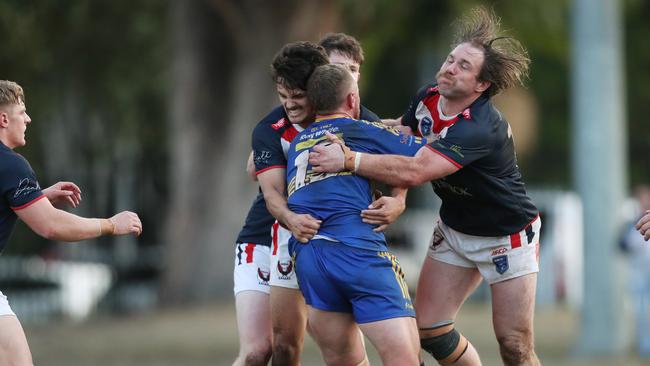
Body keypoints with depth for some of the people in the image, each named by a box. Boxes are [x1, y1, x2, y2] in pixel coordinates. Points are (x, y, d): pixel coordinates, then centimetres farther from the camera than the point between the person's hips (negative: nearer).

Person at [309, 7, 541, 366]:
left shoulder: (479, 129, -34)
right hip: (454, 227, 8)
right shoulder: (427, 98, -8)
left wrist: (349, 160, -43)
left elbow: (413, 172, -44)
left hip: (506, 237, -7)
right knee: (428, 329, -2)